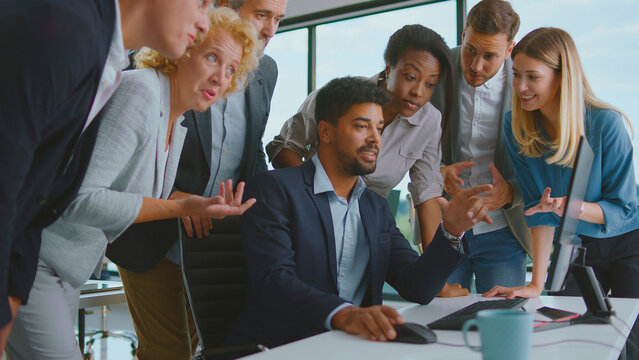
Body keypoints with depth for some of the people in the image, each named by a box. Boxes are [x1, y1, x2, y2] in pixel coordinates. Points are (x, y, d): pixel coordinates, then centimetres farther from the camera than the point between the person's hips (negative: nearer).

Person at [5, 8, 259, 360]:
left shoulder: (177, 125, 9)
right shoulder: (139, 91, -20)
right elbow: (81, 198, -27)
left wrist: (207, 208, 6)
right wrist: (182, 207, -24)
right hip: (28, 252, -10)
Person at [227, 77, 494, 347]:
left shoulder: (377, 208, 18)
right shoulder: (274, 190, -3)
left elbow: (418, 289, 11)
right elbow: (272, 280, -17)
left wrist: (452, 231, -6)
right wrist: (343, 313, -33)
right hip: (277, 347, -5)